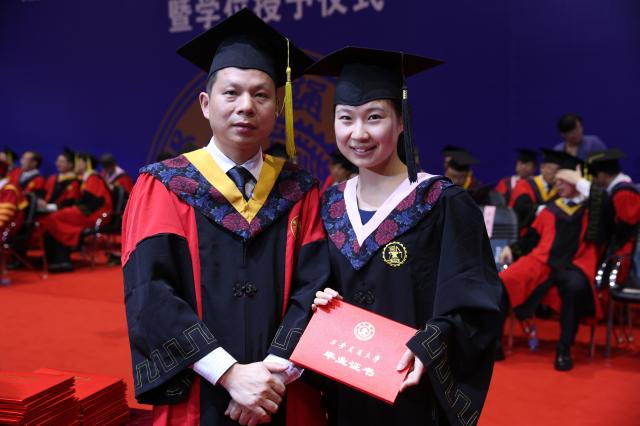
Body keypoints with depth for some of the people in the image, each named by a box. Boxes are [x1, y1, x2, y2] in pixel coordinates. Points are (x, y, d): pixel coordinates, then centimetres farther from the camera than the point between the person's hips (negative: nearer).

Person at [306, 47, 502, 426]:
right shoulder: (331, 205, 2)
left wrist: (427, 347, -28)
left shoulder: (444, 204, -13)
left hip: (419, 392, -4)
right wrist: (325, 300, -9)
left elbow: (475, 306, -15)